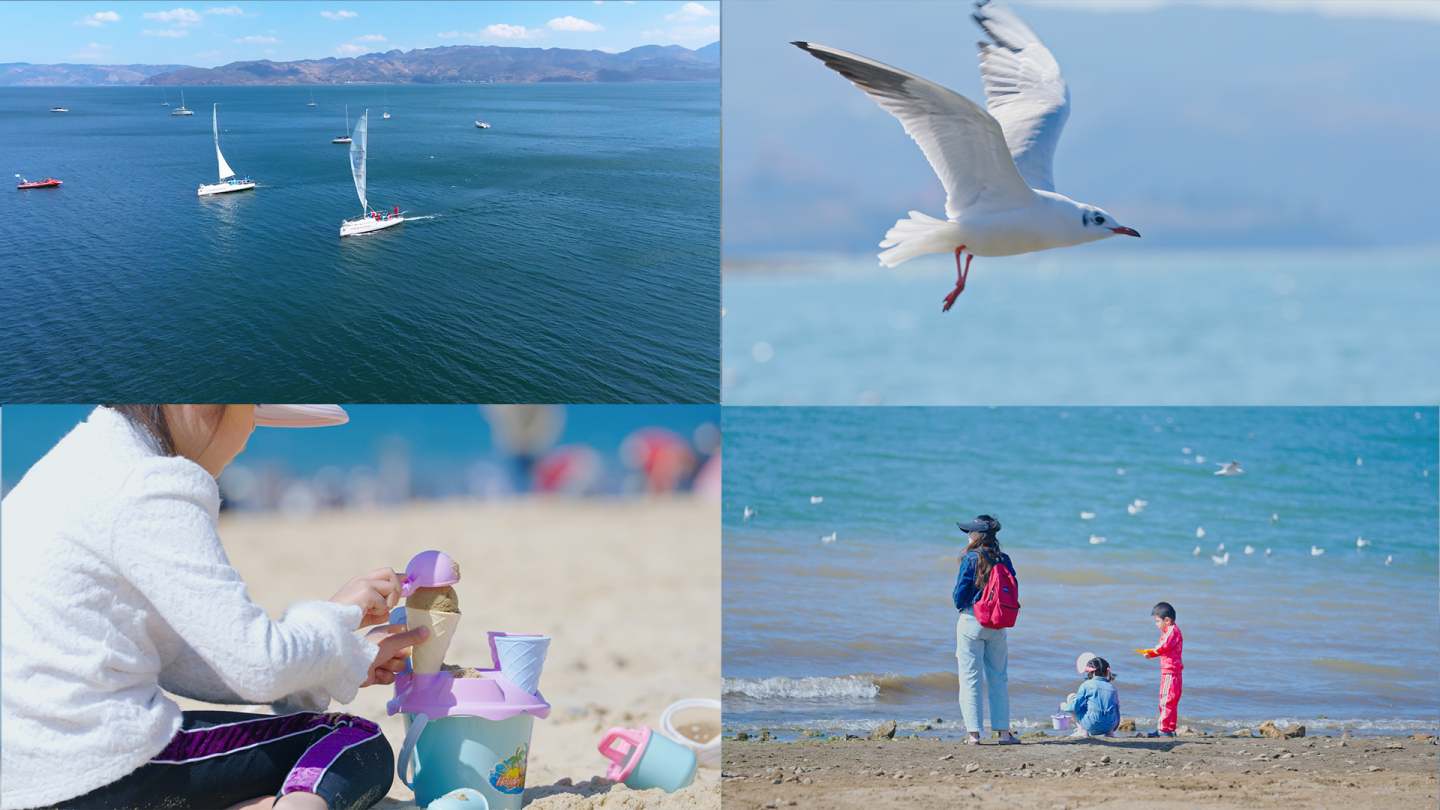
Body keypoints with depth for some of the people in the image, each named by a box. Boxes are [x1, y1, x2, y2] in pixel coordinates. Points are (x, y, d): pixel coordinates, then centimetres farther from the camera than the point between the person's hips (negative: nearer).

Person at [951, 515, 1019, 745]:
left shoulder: (971, 559, -10)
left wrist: (960, 605, 11)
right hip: (997, 623, 4)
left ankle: (974, 732, -4)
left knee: (970, 678, 0)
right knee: (999, 678, 11)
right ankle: (1004, 732, 11)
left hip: (972, 621, -4)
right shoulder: (1003, 560, 3)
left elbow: (961, 591, -10)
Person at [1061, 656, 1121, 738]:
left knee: (1072, 696, 13)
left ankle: (1081, 730, 4)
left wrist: (1065, 707, 19)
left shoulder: (1086, 685, 1)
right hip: (1109, 727, 5)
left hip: (1092, 725, -5)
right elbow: (1117, 710, 20)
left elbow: (1075, 706, -4)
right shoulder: (1113, 688, 13)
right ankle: (1109, 732, 16)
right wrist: (1113, 728, 36)